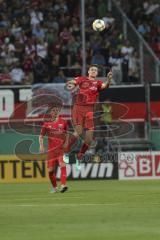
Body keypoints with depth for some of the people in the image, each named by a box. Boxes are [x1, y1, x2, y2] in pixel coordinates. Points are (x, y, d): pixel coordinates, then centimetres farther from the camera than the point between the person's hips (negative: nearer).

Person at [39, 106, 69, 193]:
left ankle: (63, 185, -31)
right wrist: (41, 146, -5)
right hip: (51, 149, 1)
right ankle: (54, 187, 22)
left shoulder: (63, 122, 4)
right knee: (50, 170, 2)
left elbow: (66, 133, 19)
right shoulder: (47, 124, 4)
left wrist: (66, 142, 3)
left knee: (62, 165, -24)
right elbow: (41, 136, 9)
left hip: (61, 148, -1)